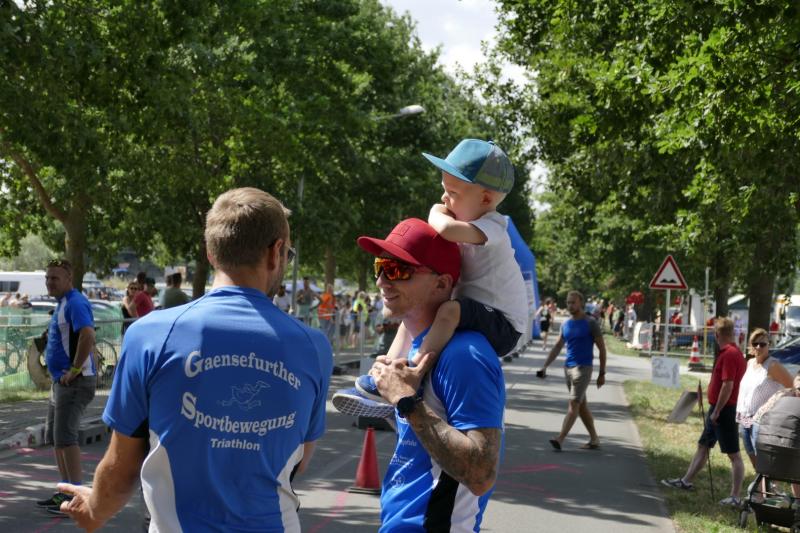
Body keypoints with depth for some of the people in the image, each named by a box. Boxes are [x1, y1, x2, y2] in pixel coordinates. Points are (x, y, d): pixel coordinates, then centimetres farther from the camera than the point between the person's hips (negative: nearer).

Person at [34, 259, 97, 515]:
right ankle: (65, 491, 23)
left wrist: (74, 370, -25)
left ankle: (77, 495, -8)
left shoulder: (75, 303, -16)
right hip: (61, 380, 11)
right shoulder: (62, 304, 17)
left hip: (74, 382, -11)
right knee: (54, 437, 15)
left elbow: (87, 335, -31)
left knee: (65, 437, -12)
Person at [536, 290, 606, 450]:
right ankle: (594, 439, 20)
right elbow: (557, 347, 12)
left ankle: (560, 440, -21)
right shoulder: (565, 324, 10)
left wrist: (602, 373, -3)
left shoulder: (590, 323, -6)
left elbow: (602, 348, -2)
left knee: (574, 404, -12)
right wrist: (545, 366, 1)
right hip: (568, 367, 7)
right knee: (582, 405, 11)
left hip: (583, 368, -7)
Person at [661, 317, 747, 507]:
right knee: (703, 446, 20)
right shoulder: (729, 352, 11)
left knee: (733, 454, -4)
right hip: (717, 409, 11)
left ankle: (735, 497, -1)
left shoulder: (730, 354, -20)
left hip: (723, 410, -11)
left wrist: (717, 411, -20)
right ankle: (686, 481, 32)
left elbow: (728, 385, -24)